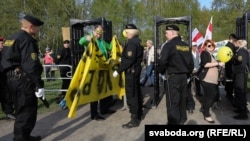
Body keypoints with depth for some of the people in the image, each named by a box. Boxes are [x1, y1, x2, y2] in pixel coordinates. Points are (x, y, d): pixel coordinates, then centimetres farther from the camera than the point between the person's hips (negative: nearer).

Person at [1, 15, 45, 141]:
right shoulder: (27, 39, -13)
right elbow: (31, 65, -22)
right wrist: (39, 85, -21)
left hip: (11, 78, 10)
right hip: (23, 80, -10)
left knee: (21, 110, 19)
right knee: (27, 112, -3)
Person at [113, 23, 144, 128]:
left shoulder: (131, 43, -19)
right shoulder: (137, 42, 12)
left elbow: (129, 60, -27)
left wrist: (118, 71, -24)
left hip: (131, 71, -11)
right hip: (136, 69, 11)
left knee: (131, 94, -6)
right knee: (136, 93, 18)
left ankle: (134, 120, 1)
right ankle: (138, 115, 32)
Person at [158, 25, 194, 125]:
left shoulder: (169, 45, -13)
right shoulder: (186, 46, 10)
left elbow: (163, 61, -19)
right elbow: (191, 63, 13)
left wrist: (161, 71, 0)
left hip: (173, 76, -7)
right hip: (184, 76, 7)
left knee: (172, 102, -2)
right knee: (182, 100, 18)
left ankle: (173, 124, 2)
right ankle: (181, 121, 31)